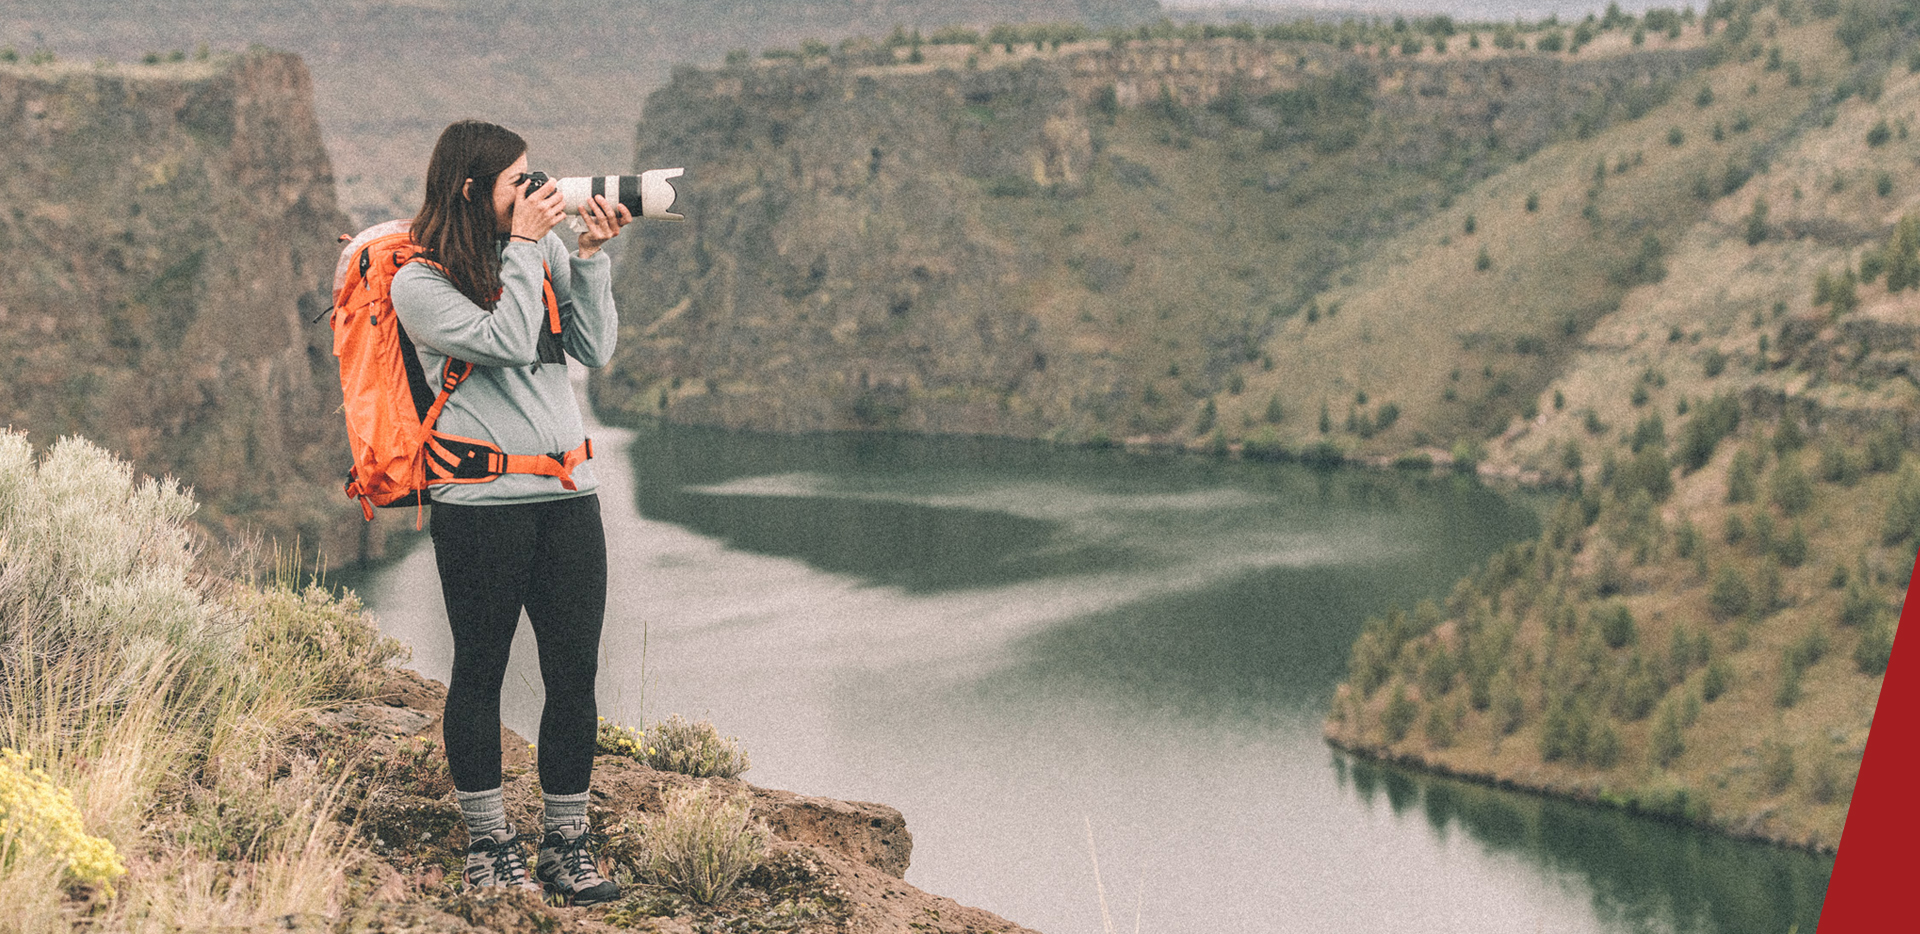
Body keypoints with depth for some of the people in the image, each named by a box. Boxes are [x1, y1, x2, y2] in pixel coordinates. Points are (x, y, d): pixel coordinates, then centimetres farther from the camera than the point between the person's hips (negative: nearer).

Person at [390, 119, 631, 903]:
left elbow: (595, 350, 6)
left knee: (575, 675, 4)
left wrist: (590, 256, -2)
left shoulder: (543, 252, 11)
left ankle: (566, 842, 14)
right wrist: (525, 246, -9)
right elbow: (507, 342, -16)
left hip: (568, 496, 5)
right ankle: (488, 841, 18)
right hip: (481, 505, -5)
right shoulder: (418, 284, -4)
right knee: (480, 671, 6)